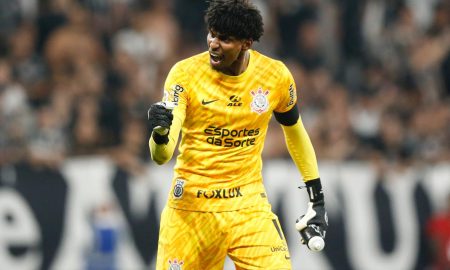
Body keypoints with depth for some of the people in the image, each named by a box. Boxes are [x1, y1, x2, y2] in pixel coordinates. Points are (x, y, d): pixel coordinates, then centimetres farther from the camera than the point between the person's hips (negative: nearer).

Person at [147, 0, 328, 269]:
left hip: (249, 205, 1)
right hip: (190, 206, -1)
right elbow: (161, 156, -20)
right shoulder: (184, 73, -12)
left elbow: (295, 132, 14)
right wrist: (160, 132, -43)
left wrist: (317, 199, 14)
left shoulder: (276, 76, -6)